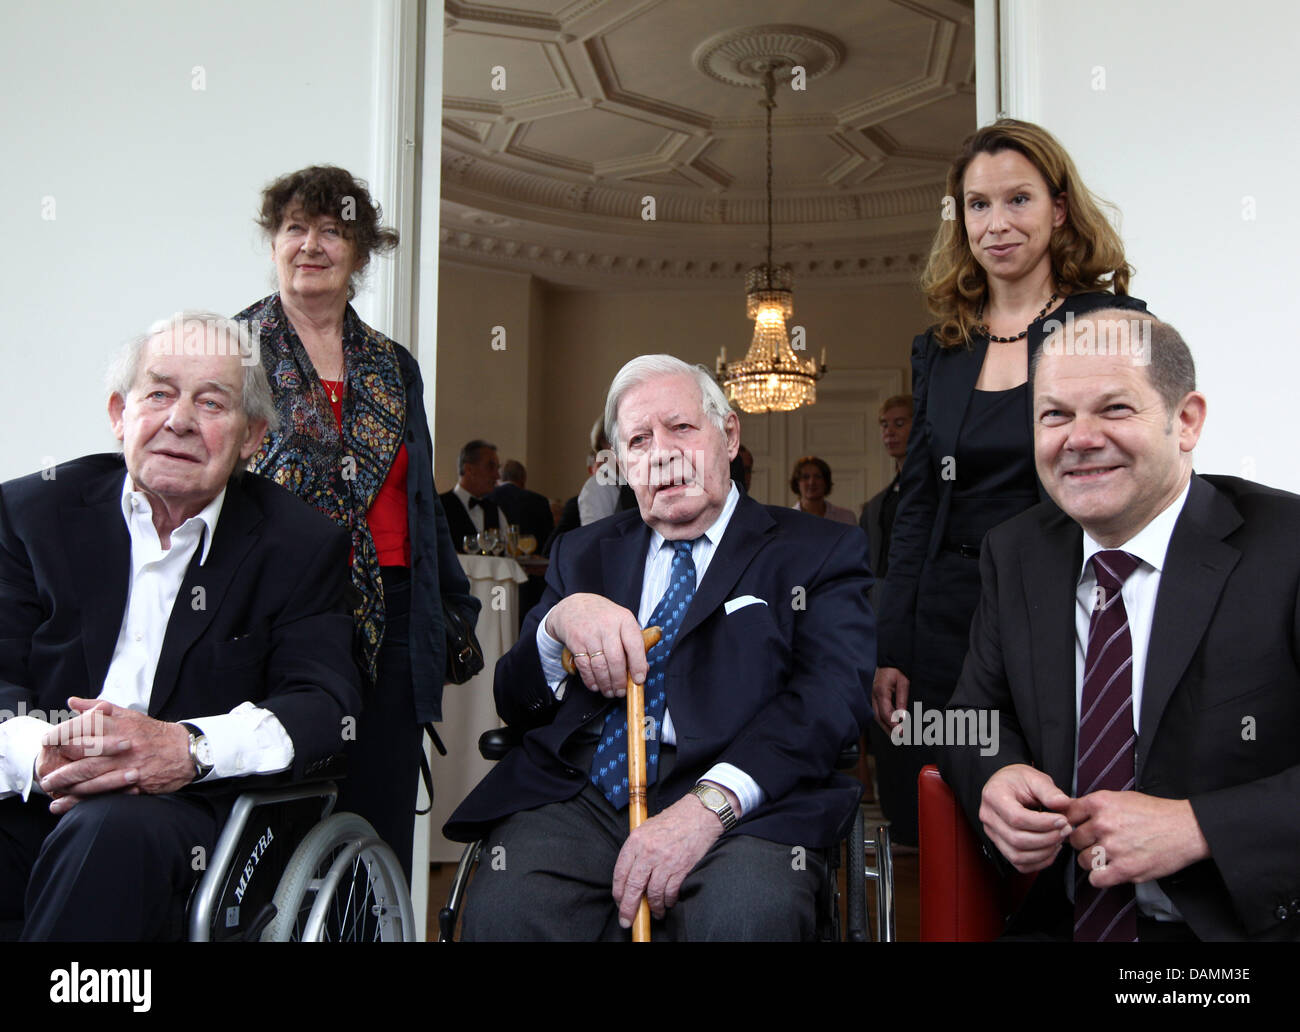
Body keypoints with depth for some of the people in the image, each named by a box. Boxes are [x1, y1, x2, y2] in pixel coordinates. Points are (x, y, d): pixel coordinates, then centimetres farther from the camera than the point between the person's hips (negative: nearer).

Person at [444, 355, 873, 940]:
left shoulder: (819, 552, 12)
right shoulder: (584, 553, 24)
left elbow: (832, 693, -6)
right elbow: (513, 704, 18)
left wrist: (710, 803, -23)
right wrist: (560, 620, -7)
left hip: (746, 803, -3)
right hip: (579, 793, 3)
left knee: (745, 915, -36)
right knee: (502, 910, -28)